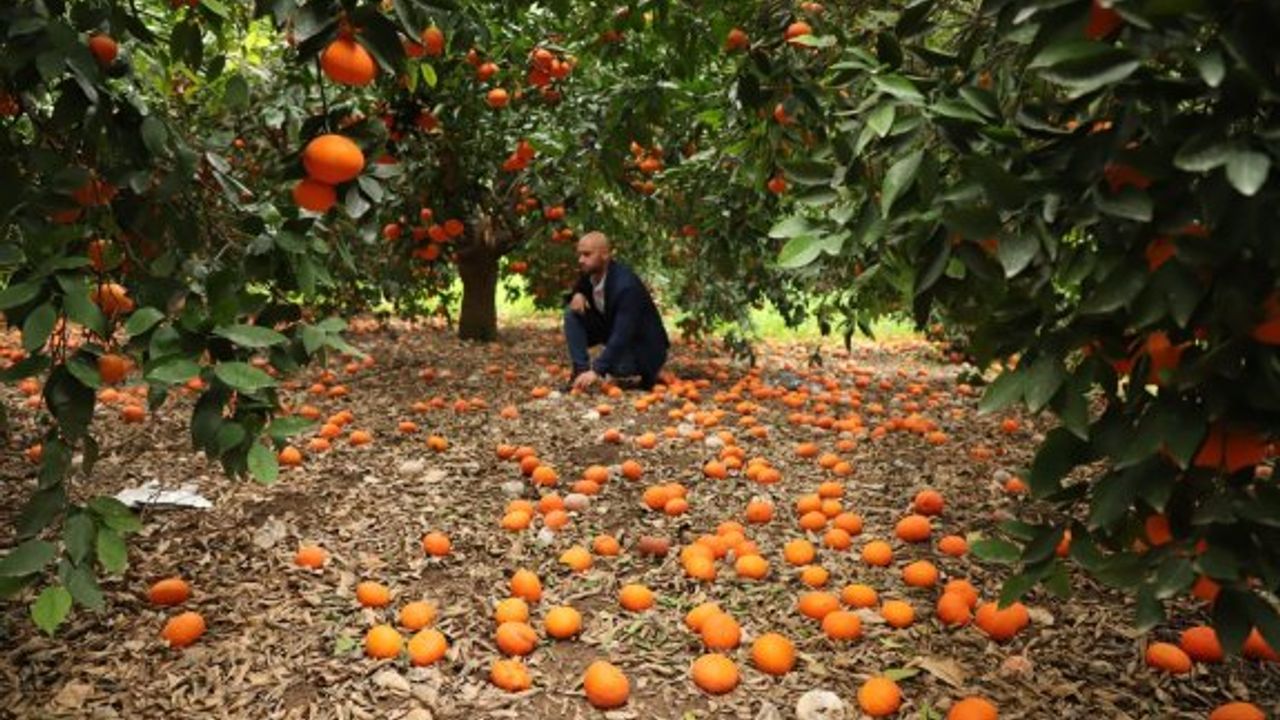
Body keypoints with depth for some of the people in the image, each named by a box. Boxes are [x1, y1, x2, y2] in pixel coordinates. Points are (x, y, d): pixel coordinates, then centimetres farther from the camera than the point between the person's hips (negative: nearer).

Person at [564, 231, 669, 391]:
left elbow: (622, 335, -37)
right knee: (572, 315, -11)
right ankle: (581, 373, -10)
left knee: (616, 367, -33)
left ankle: (645, 370, 1)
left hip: (642, 344, -7)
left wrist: (596, 371, -43)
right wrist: (577, 295, -15)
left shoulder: (626, 285, -33)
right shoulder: (589, 273, -9)